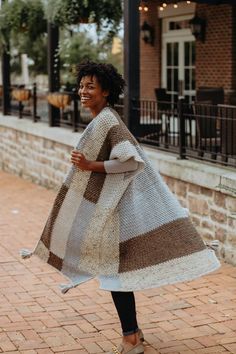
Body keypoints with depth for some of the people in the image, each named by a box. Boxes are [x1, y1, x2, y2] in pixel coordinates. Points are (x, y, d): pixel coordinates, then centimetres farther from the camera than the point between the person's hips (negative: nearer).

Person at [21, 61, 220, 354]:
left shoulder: (107, 120, -18)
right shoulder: (102, 119, 11)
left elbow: (130, 160, -25)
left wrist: (90, 166, -21)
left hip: (116, 204, -10)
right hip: (106, 202, 10)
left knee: (115, 269, -3)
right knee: (116, 268, 16)